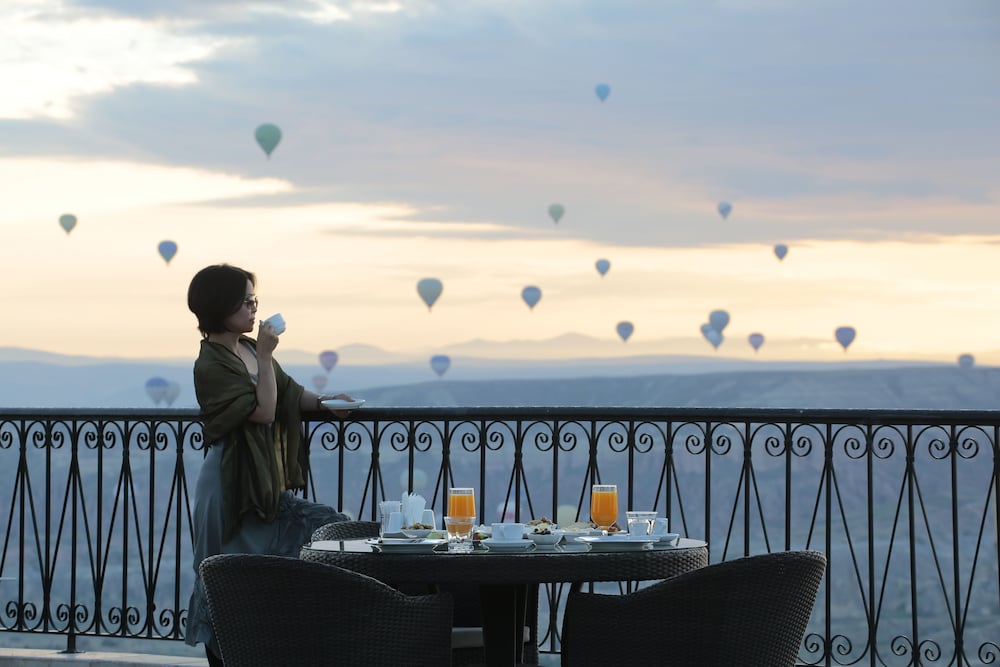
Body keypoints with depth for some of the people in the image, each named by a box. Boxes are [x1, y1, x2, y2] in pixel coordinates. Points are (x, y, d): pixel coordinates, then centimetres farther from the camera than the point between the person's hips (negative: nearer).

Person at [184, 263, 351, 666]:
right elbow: (263, 410, -20)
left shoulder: (249, 348, 9)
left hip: (265, 479, 9)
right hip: (234, 483, -9)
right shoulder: (210, 365, -16)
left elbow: (289, 393, 15)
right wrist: (265, 356, -20)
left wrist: (323, 402, -2)